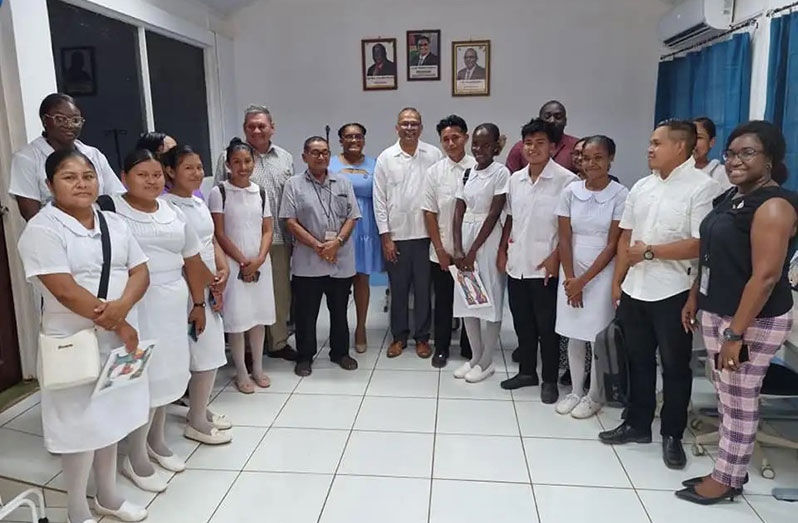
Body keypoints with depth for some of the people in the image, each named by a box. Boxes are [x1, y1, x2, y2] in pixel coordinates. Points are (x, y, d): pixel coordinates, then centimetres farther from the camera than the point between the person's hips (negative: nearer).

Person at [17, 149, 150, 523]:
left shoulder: (114, 224, 8)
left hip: (118, 338, 6)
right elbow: (65, 290, -20)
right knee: (81, 425, 5)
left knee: (110, 418, 18)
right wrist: (116, 325, -17)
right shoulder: (43, 229, -12)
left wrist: (123, 306, -18)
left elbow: (140, 271, 2)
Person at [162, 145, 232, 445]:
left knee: (210, 351, 14)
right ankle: (196, 422, 10)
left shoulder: (199, 202, 12)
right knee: (205, 353, -4)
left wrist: (223, 270, -1)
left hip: (209, 288, 9)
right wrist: (208, 280, -14)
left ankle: (199, 410, 29)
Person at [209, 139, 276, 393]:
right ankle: (241, 372, 13)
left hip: (260, 263, 4)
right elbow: (219, 234, -7)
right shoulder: (219, 192, -4)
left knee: (259, 315, 9)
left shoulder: (260, 193, 8)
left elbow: (267, 230, 5)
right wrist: (243, 260, -10)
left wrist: (258, 259, -10)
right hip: (233, 264, -4)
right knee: (237, 317, 0)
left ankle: (258, 368, 22)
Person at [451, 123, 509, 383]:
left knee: (489, 299, 2)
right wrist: (458, 249, -6)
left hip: (488, 239, -6)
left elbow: (493, 214, -13)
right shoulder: (467, 172, 9)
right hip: (465, 236, 6)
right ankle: (475, 356, 23)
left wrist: (473, 251, -14)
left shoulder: (501, 173, -8)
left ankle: (487, 361, 15)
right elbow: (458, 213, 6)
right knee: (467, 298, 9)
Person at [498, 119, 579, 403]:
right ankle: (527, 371, 31)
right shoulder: (515, 179, 9)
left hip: (544, 266, -5)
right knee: (522, 323, 15)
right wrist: (502, 250, 9)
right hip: (517, 264, 6)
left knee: (547, 326, 5)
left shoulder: (566, 180, -10)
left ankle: (550, 380, 20)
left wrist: (555, 257, -14)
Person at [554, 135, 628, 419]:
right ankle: (575, 391, 25)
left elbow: (613, 245, -10)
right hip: (571, 272, 3)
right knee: (574, 335, 10)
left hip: (601, 273, -3)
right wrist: (570, 279, -6)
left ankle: (594, 396, 21)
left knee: (598, 337, 4)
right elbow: (564, 239, 0)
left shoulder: (620, 195, -9)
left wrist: (584, 280, -11)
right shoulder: (571, 192, 0)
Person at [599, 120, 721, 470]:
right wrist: (617, 281, 7)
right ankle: (637, 424, 31)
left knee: (674, 366, 9)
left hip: (673, 293, -6)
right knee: (639, 361, 16)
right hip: (635, 290, 6)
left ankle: (672, 435, 24)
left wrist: (649, 252, -12)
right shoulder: (641, 187, 10)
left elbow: (700, 244, -18)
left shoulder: (702, 187, -10)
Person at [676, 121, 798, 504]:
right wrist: (693, 299, 17)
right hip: (715, 313, 9)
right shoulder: (731, 197, 10)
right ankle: (728, 470, 30)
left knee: (740, 401, 5)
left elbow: (765, 276, -23)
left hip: (752, 321, -8)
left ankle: (726, 480, 20)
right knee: (726, 397, 16)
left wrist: (736, 333, -24)